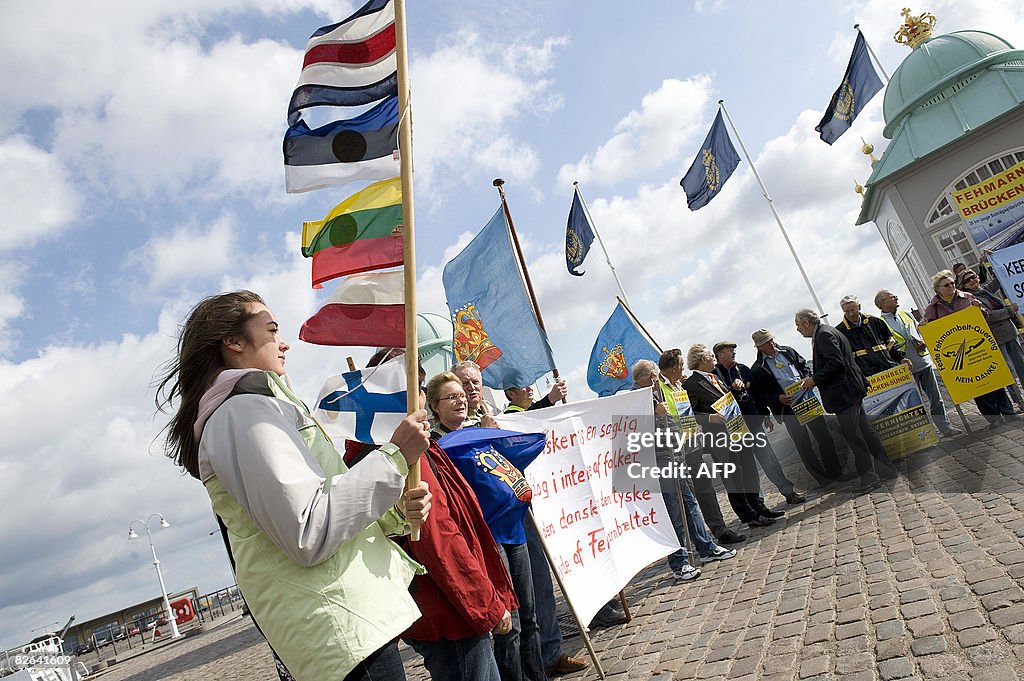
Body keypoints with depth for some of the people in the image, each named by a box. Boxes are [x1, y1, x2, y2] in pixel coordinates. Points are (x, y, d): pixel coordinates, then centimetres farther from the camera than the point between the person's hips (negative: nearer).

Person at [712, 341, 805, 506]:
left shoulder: (743, 369, 10)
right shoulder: (713, 374, -8)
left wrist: (766, 415, 18)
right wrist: (733, 388, -28)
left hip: (754, 423, 4)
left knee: (770, 460, 6)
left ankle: (789, 492, 16)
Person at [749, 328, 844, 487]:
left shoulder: (788, 351, 7)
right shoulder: (757, 369, -7)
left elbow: (804, 366, 17)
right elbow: (761, 396, -6)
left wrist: (806, 380, -3)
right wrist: (778, 399, -21)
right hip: (788, 410, -4)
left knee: (824, 436, 10)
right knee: (803, 445, 2)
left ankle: (835, 471, 28)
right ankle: (823, 479, 15)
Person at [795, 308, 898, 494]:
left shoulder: (824, 334, -15)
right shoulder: (825, 333, 17)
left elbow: (836, 362, -23)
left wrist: (815, 379, -17)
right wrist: (814, 378, 15)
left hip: (844, 392, -11)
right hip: (850, 389, 11)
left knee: (851, 433, -5)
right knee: (864, 430, 15)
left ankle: (869, 477, 2)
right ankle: (886, 469, 23)